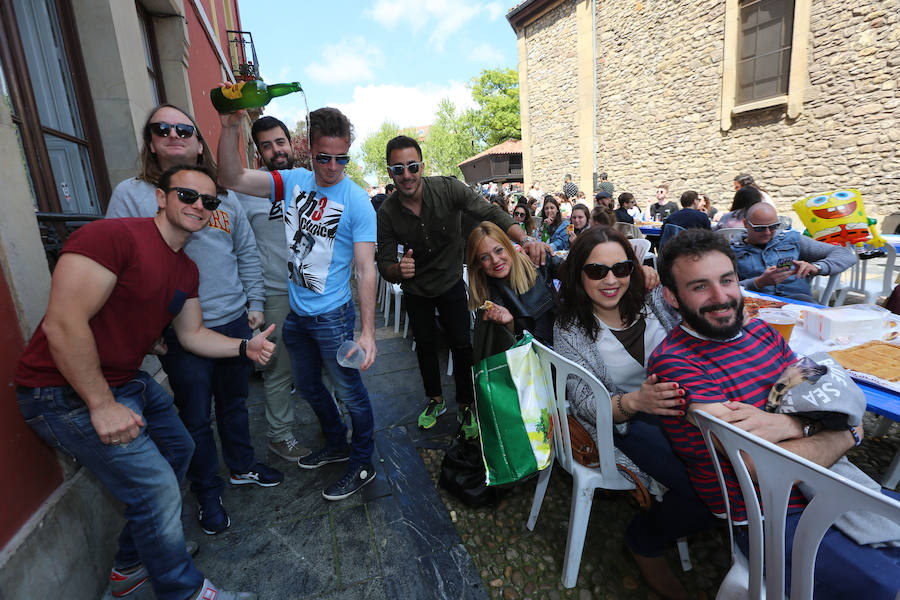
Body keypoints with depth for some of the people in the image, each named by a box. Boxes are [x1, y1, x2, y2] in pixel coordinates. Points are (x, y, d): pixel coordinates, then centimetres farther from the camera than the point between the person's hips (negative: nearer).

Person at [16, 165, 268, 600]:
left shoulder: (187, 270, 7)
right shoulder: (114, 235, -22)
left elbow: (192, 333, 13)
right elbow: (63, 324, -27)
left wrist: (245, 347, -3)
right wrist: (102, 405, -23)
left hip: (128, 381, 10)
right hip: (67, 391, -10)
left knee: (178, 449, 22)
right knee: (157, 488, -6)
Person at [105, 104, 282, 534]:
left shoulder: (224, 197, 9)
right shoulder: (130, 195, -3)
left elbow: (247, 254, 13)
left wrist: (255, 303, 8)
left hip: (234, 322, 4)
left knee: (234, 402, 19)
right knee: (196, 417, 9)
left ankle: (242, 467, 41)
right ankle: (208, 494, 30)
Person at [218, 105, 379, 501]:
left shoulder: (357, 201, -15)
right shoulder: (293, 181, 2)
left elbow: (366, 270, -19)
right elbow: (232, 179, -4)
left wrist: (368, 331, -25)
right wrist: (231, 126, -18)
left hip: (332, 316, -6)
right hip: (294, 312, 7)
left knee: (350, 393, 6)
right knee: (308, 386, 22)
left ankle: (362, 465, 28)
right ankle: (337, 444, 45)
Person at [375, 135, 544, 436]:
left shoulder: (447, 189, -23)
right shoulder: (387, 213, -19)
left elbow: (490, 213, -28)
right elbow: (385, 264, -17)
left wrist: (525, 239, -45)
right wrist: (398, 269, -42)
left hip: (450, 281, -2)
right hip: (415, 289, 2)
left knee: (461, 344, -2)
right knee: (424, 344, 15)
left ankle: (466, 406, 21)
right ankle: (436, 400, 38)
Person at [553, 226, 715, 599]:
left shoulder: (654, 300, 0)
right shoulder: (570, 330, -10)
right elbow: (585, 402, -14)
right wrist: (634, 401, -33)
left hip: (679, 403, 5)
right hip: (624, 422, -4)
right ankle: (645, 543, 10)